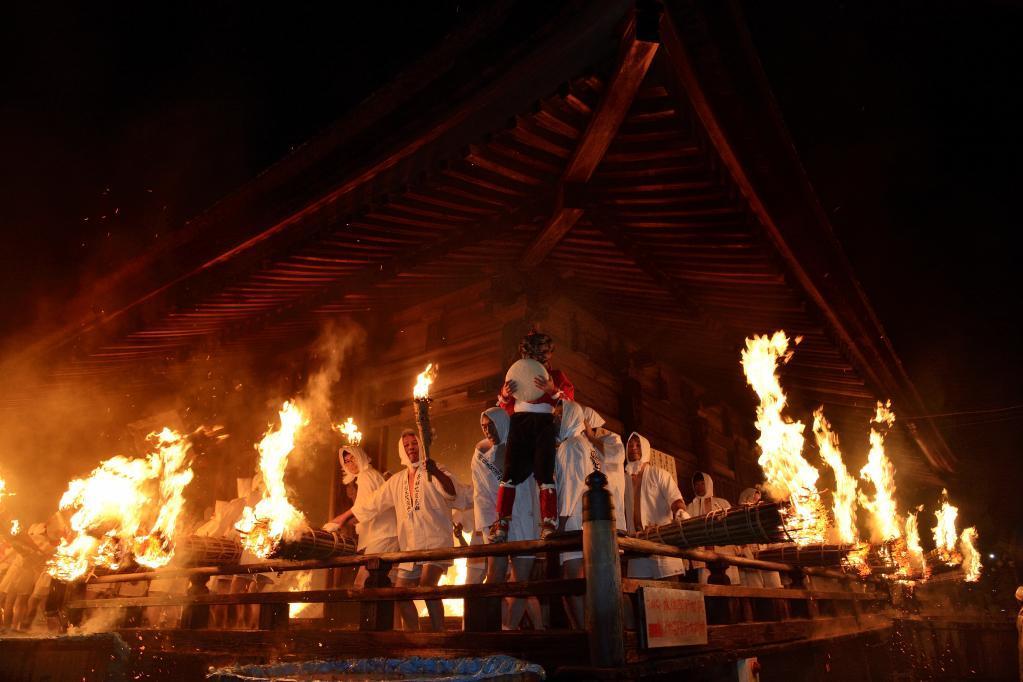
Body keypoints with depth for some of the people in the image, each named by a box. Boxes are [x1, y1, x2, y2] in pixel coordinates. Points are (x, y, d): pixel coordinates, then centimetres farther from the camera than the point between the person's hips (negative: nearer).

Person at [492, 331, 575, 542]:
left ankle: (549, 525, -12)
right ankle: (501, 524, -9)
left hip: (544, 424, -1)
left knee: (545, 472, -10)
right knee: (510, 472, -8)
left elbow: (570, 399, 5)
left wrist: (553, 391, -13)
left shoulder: (556, 375, 18)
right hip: (519, 423, 2)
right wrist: (505, 396, -2)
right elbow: (505, 407, 21)